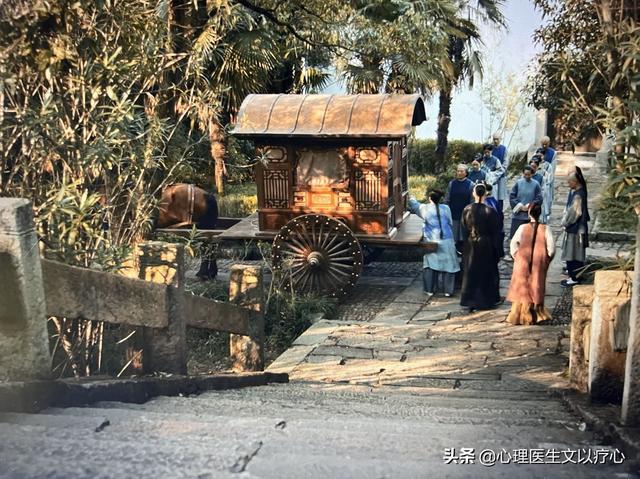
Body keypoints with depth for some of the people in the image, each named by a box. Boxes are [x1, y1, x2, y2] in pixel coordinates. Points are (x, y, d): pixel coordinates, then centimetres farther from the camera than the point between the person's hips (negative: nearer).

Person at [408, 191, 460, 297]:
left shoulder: (425, 208, -5)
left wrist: (411, 199, 36)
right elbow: (450, 223, 5)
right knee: (447, 264, 7)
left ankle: (430, 289, 15)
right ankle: (448, 290, 10)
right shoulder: (446, 208, -4)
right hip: (446, 241, 0)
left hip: (432, 241, 0)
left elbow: (414, 205, 15)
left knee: (430, 265, 11)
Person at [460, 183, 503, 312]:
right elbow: (496, 232, -10)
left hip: (471, 245, 3)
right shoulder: (490, 211, -15)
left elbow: (464, 228, 5)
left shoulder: (466, 210, -6)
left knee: (471, 272, 12)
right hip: (487, 246, -3)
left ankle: (469, 300, 16)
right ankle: (487, 300, 18)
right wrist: (497, 250, -2)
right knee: (487, 272, 11)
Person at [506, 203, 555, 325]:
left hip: (523, 263, -1)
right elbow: (551, 247, -9)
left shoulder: (522, 227, -7)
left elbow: (513, 243, -10)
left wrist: (516, 256, 4)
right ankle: (537, 314, 17)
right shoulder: (545, 229, -6)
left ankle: (519, 316, 13)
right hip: (539, 264, 1)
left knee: (522, 289, 10)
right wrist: (547, 259, 6)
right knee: (536, 289, 13)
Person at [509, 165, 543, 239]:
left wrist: (529, 206, -12)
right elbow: (512, 197, 2)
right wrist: (520, 206, -9)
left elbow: (539, 199, -3)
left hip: (530, 216, -1)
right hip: (518, 215, 1)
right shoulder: (518, 183, 2)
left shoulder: (535, 184, -1)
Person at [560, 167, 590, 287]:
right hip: (572, 226, 10)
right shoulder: (574, 191, 4)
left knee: (573, 251, -3)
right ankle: (573, 269, 41)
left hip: (575, 228, -10)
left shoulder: (578, 195, -25)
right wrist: (565, 219, 5)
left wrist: (564, 222, -10)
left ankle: (574, 278, 3)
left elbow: (573, 212, -22)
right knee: (571, 250, 24)